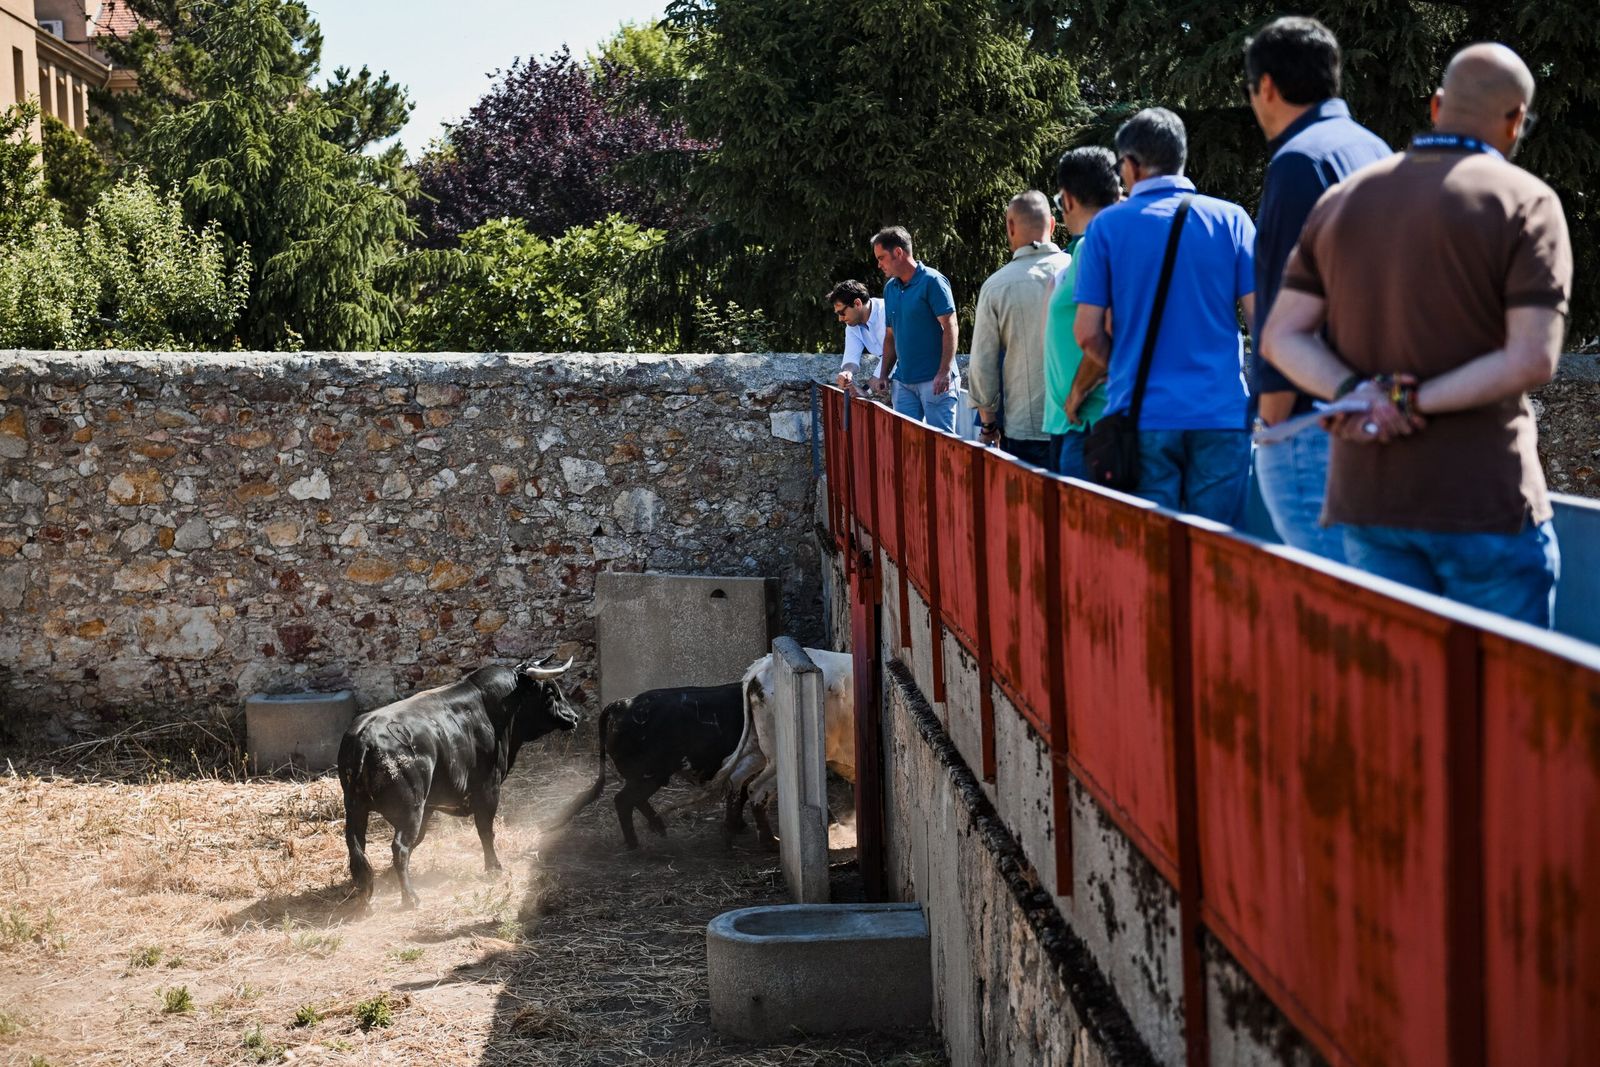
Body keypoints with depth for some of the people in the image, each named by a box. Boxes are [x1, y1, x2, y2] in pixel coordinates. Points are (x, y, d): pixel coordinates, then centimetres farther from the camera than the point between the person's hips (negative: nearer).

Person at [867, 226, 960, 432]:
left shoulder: (932, 281, -8)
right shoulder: (890, 288, 14)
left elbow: (950, 328, -12)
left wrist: (944, 372, -19)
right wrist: (883, 375, 12)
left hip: (935, 380, -7)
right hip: (904, 381, 7)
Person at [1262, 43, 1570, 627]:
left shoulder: (1342, 200, 10)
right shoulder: (1524, 201, -6)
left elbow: (1282, 336, 4)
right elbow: (1531, 360, -16)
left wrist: (1357, 394, -10)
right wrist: (1413, 402, -13)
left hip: (1365, 495, 5)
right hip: (1484, 501, -5)